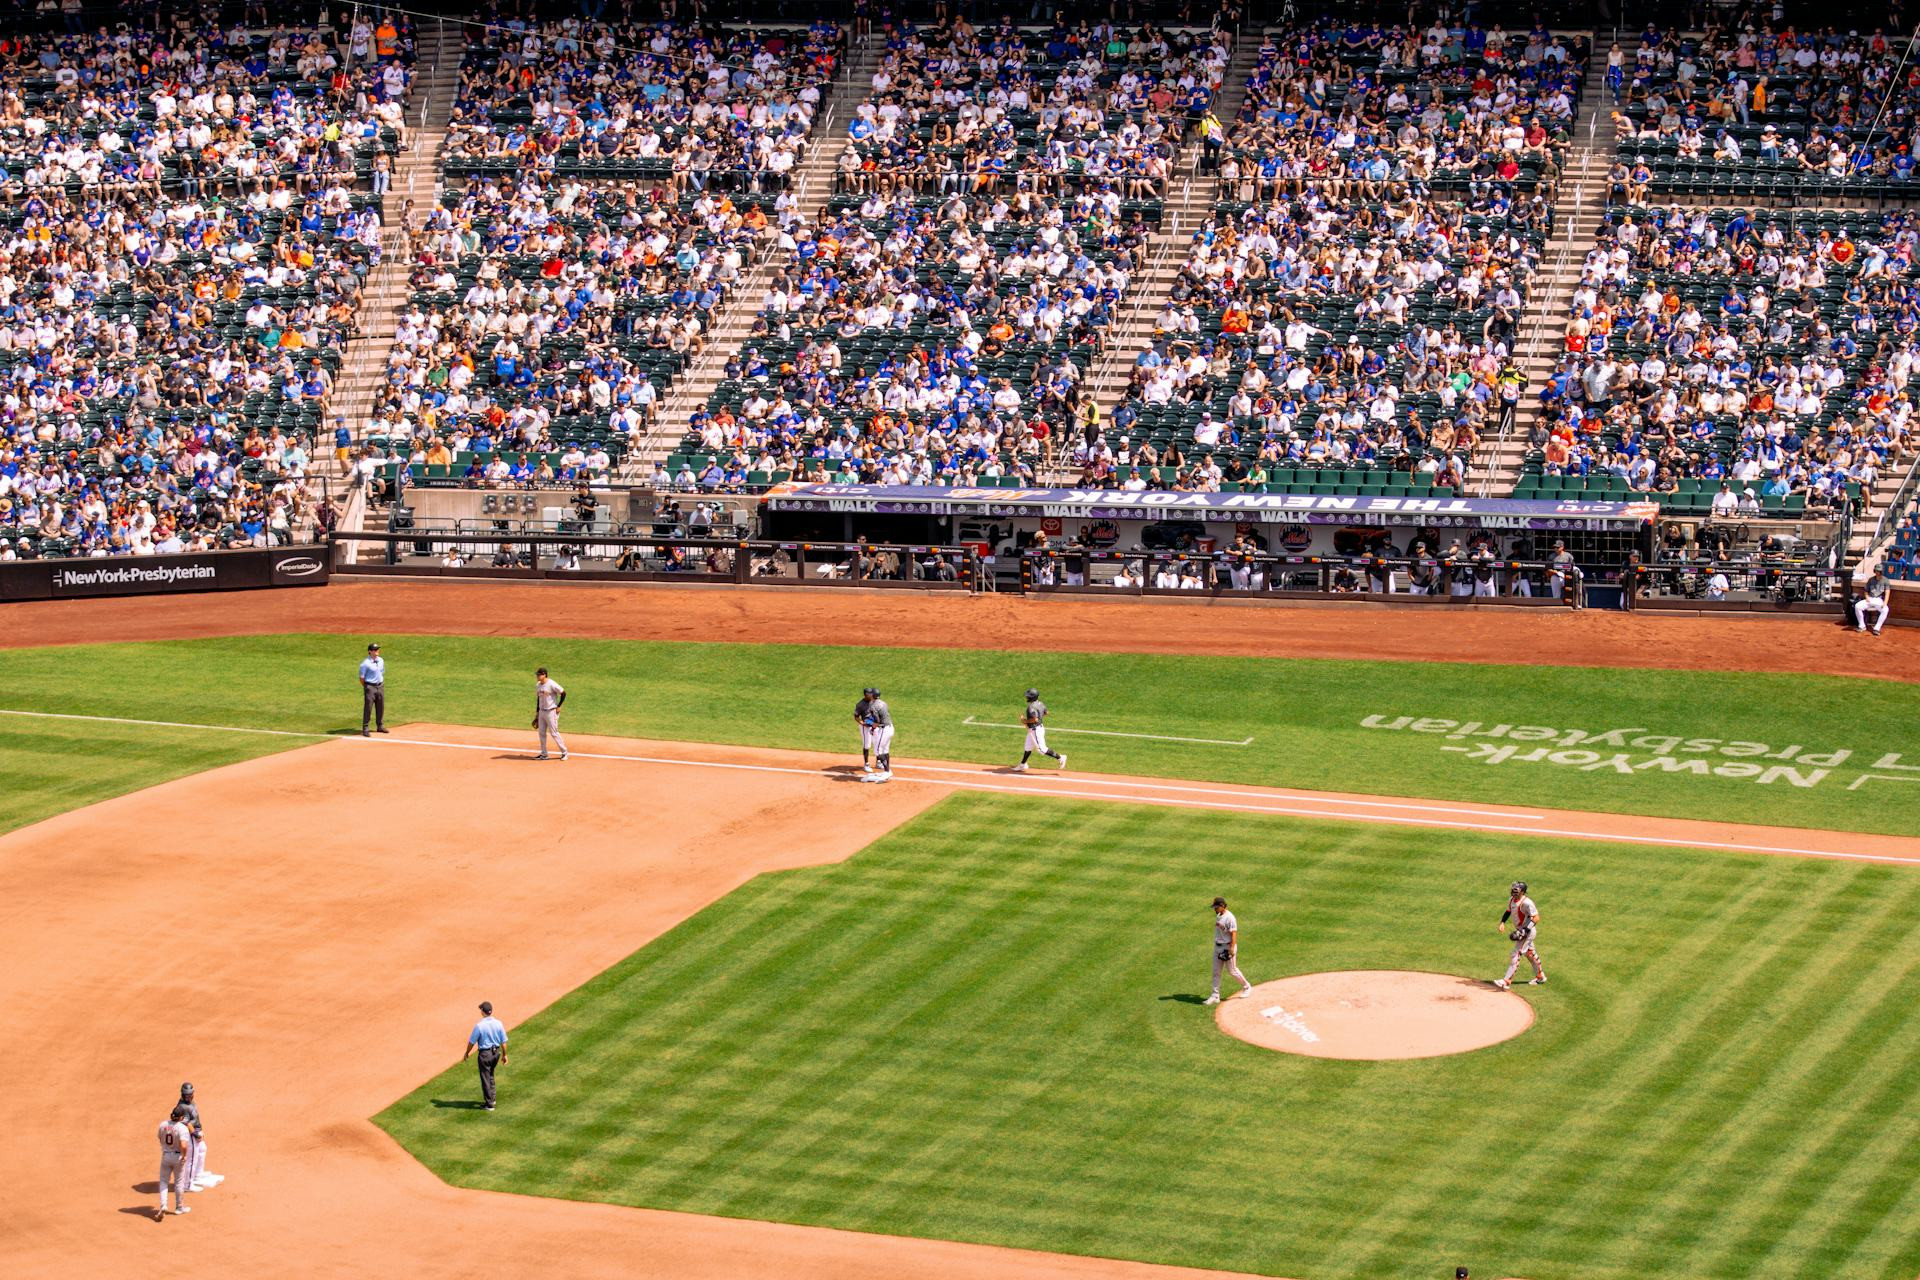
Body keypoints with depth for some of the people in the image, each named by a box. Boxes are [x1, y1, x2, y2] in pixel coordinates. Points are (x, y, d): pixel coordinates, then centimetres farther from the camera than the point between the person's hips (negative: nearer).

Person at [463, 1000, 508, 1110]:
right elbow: (503, 1041, 1)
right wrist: (504, 1055, 13)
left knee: (485, 1078, 6)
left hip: (485, 1054, -5)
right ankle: (492, 1098, 35)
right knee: (490, 1075, 26)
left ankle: (489, 1104, 10)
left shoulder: (479, 1026, -19)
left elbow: (472, 1042, -10)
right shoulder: (498, 1024, -6)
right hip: (496, 1052, 5)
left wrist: (467, 1053, 6)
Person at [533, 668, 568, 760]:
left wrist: (558, 707, -12)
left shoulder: (551, 684, -18)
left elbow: (563, 693, -15)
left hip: (551, 711, -8)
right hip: (541, 711, 8)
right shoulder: (538, 685, 6)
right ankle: (544, 754, 17)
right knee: (542, 733, 9)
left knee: (554, 733, -5)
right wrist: (537, 713, 18)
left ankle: (564, 752, 7)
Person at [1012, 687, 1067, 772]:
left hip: (1035, 730, -10)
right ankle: (1022, 765, 30)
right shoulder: (1040, 704, 3)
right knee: (1028, 748, 19)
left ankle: (1060, 757, 0)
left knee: (1042, 749, -3)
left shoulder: (1031, 707, -26)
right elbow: (1045, 712, 17)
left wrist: (1025, 721, -18)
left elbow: (1035, 719, -34)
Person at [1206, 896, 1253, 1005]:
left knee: (1232, 970, 2)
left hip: (1228, 946, -9)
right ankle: (1215, 996, 10)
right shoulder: (1218, 916, 9)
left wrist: (1232, 948, -27)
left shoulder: (1229, 917, -18)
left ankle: (1247, 987, 24)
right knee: (1216, 971, 7)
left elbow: (1233, 934, -21)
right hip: (1217, 947, 9)